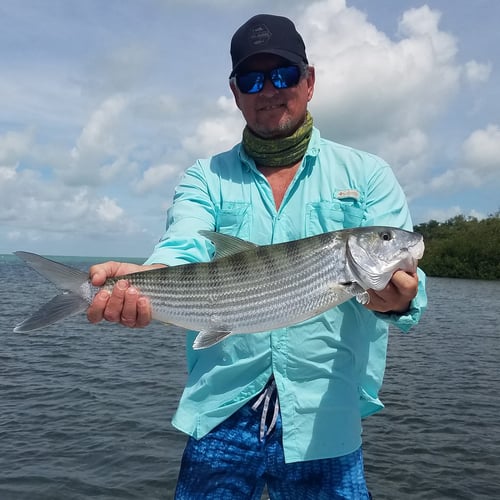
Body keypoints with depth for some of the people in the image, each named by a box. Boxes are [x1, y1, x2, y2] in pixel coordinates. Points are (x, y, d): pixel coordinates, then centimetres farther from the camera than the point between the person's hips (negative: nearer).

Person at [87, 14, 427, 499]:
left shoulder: (367, 175, 3)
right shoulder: (206, 177, 5)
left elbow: (398, 270, -8)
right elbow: (183, 253, -12)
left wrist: (395, 299, -31)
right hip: (222, 417, 1)